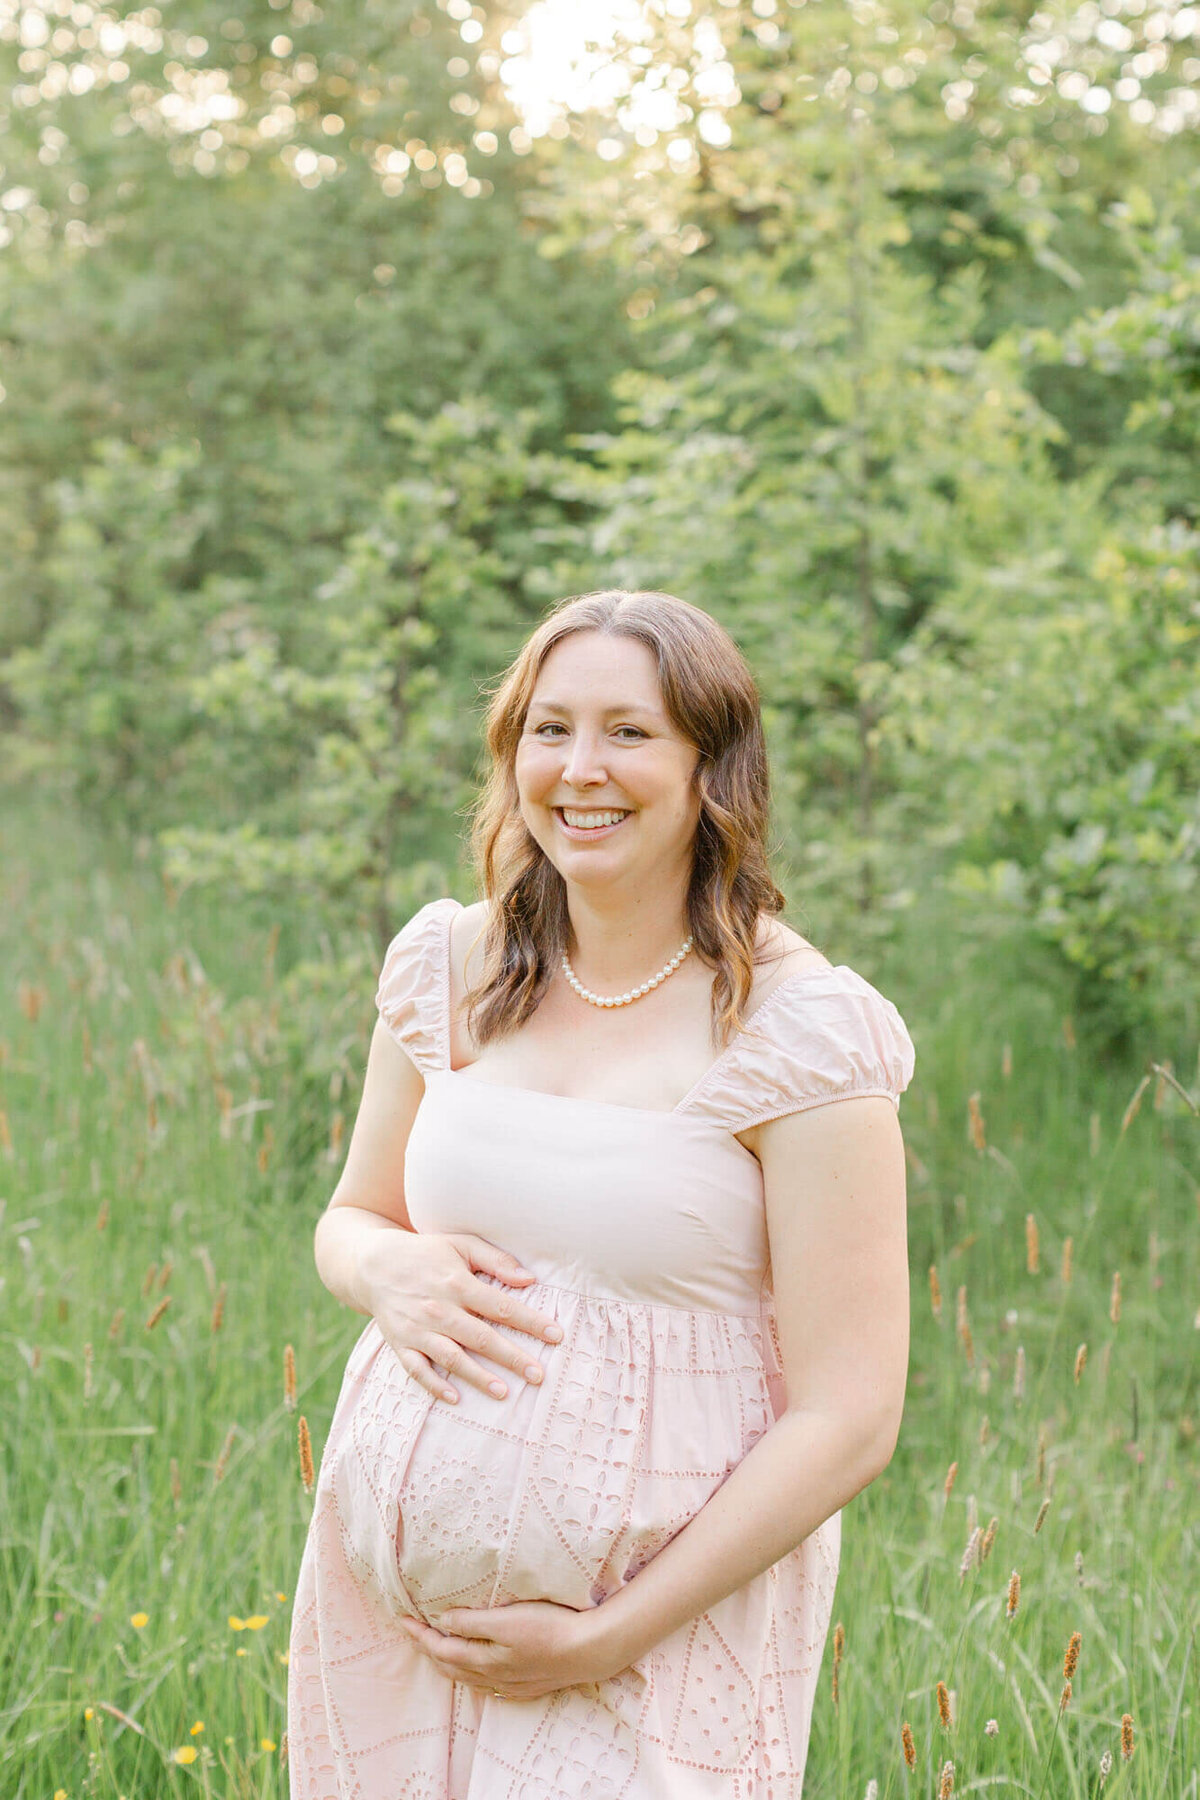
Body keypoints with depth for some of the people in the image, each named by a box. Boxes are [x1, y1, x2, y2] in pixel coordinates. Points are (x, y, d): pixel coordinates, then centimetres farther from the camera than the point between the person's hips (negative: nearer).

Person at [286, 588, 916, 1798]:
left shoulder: (800, 1030, -12)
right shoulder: (449, 968, 3)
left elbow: (846, 1419, -13)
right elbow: (352, 1216, 17)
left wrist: (607, 1640, -15)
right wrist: (388, 1269, -6)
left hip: (661, 1618, -4)